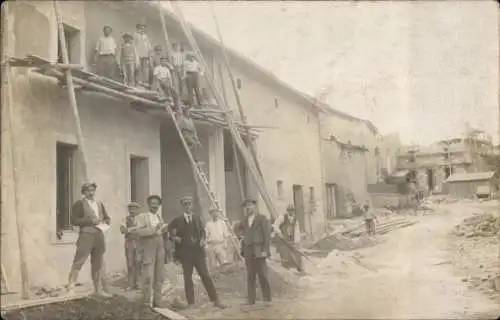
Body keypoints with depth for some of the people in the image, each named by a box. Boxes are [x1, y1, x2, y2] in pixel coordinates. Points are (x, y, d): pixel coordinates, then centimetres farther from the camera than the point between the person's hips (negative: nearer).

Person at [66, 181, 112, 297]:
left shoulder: (100, 204, 18)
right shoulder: (79, 204, -1)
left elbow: (107, 218, 22)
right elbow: (74, 220, -9)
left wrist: (104, 222, 0)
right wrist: (91, 221, -14)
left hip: (99, 236, 6)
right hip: (86, 236, -6)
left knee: (98, 265, 11)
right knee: (78, 262, -10)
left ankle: (98, 289, 18)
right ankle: (70, 287, -6)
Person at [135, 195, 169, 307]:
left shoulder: (159, 216, 17)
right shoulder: (142, 216, -1)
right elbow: (139, 231, -16)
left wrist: (164, 230, 2)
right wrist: (154, 230, -24)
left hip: (159, 250, 6)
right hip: (147, 250, -6)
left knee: (159, 278, 8)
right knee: (147, 277, -9)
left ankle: (157, 302, 16)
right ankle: (147, 303, 0)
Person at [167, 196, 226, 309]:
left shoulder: (197, 218, 7)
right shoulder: (178, 220, 2)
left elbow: (202, 231, 12)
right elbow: (169, 230, 13)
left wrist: (203, 239, -7)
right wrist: (174, 237, -3)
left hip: (198, 251, 1)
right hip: (185, 253, -1)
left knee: (205, 275, -1)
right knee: (188, 278, 5)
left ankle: (215, 300, 3)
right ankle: (190, 303, 12)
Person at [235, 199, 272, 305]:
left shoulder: (262, 219, -3)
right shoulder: (245, 220, 13)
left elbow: (267, 235, -7)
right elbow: (238, 228, 33)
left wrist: (265, 250, -14)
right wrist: (242, 234, 13)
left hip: (259, 251, -5)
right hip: (248, 251, 5)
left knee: (263, 276, -3)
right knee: (250, 277, 6)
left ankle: (267, 299, 6)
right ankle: (251, 301, 9)